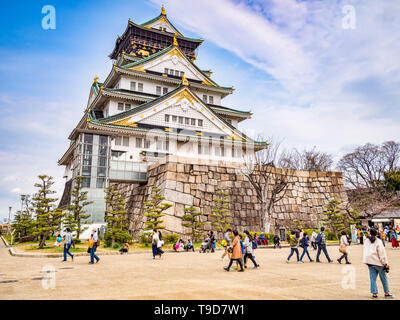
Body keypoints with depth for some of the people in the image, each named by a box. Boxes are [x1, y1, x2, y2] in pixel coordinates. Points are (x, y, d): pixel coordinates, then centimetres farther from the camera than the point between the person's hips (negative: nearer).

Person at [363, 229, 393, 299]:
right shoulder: (378, 242, -11)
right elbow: (382, 254, -11)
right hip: (378, 262, -4)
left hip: (369, 262, 4)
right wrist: (386, 263, -7)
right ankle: (386, 293, 17)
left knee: (373, 278, 6)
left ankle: (374, 294, 5)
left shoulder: (366, 241, 5)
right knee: (384, 278, 10)